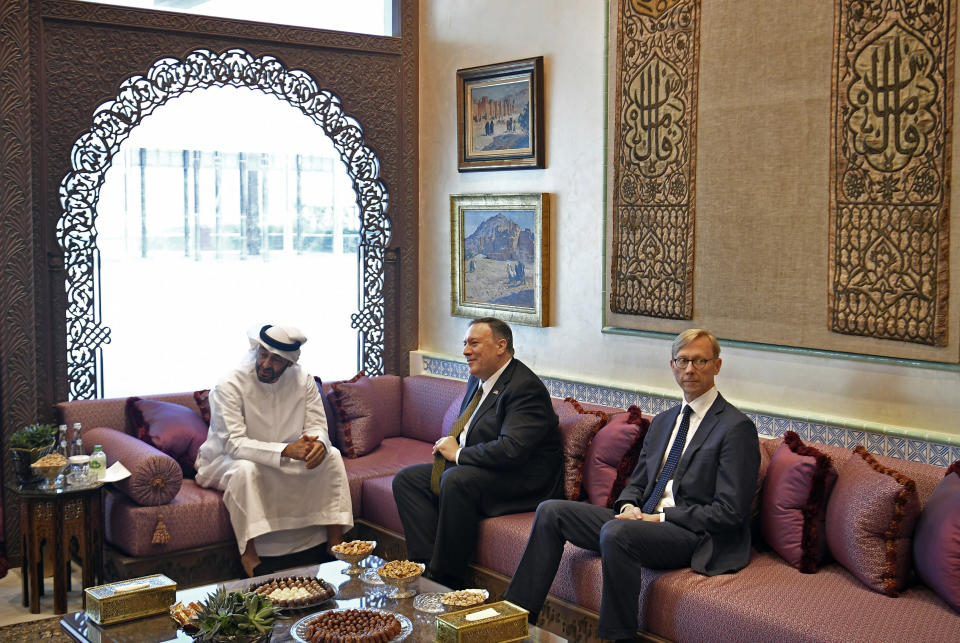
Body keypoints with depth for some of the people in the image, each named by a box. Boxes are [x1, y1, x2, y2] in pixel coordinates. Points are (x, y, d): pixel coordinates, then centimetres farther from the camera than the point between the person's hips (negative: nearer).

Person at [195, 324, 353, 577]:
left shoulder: (303, 381, -7)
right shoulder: (230, 385, -22)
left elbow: (316, 426, -6)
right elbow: (235, 444, -30)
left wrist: (319, 443, -33)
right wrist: (286, 450, -42)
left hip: (283, 460, 5)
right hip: (226, 461, -5)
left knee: (331, 456, -15)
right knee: (246, 468, -38)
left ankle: (335, 543, -11)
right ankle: (249, 555, -32)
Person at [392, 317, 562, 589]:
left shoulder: (526, 387, -18)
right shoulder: (478, 379, 12)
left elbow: (512, 448, -29)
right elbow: (464, 430, 26)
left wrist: (458, 454, -17)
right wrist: (449, 446, 2)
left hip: (522, 480, -10)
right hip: (472, 468, 10)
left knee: (456, 480, -35)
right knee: (406, 479, 0)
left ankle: (445, 579, -23)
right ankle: (427, 565, -12)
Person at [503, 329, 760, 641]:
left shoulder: (737, 427, -7)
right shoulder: (662, 422, 18)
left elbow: (730, 511, -13)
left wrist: (660, 518, -15)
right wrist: (629, 507, -3)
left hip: (695, 536, -8)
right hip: (643, 519, 8)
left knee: (615, 532, -36)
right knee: (551, 511, -3)